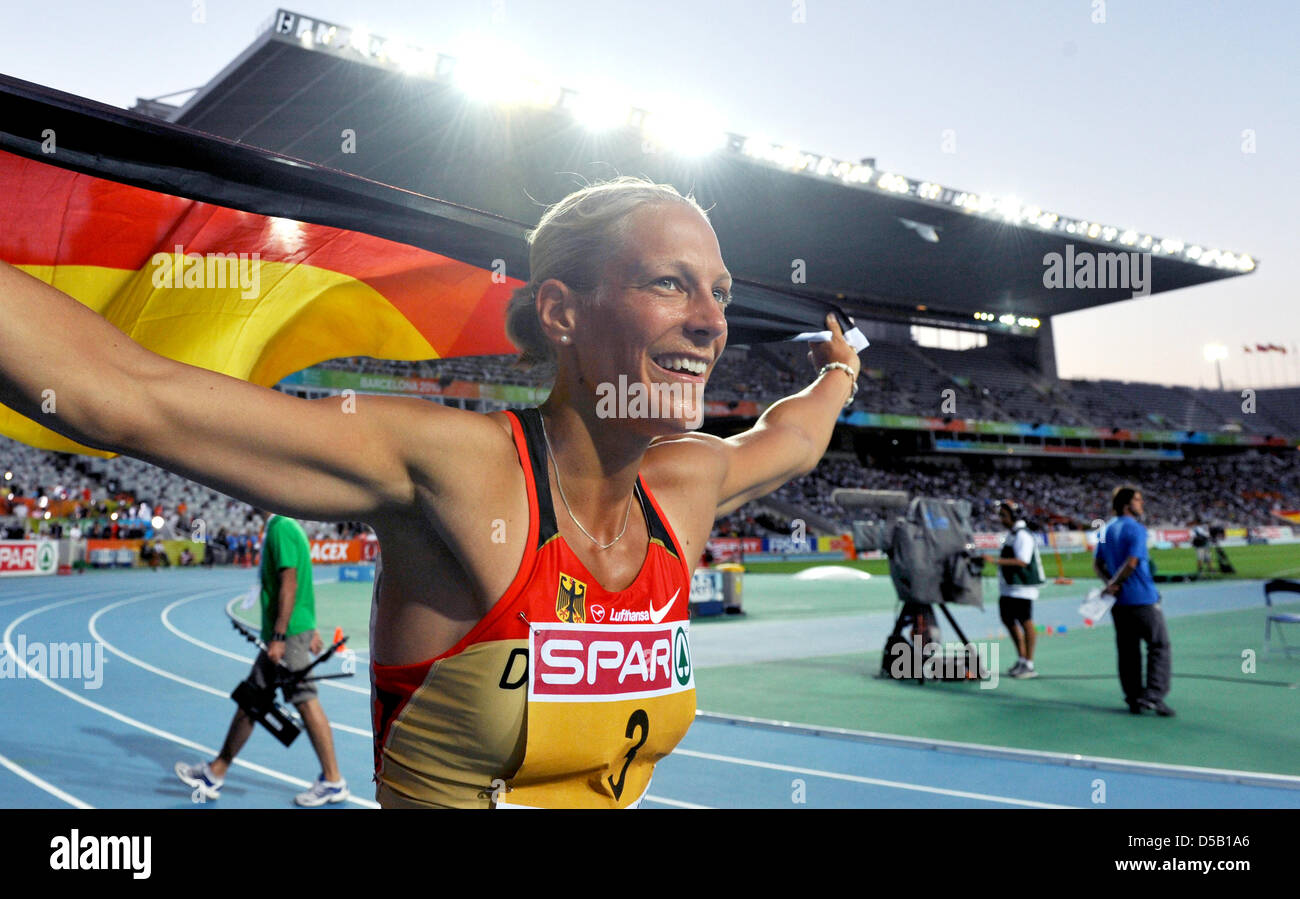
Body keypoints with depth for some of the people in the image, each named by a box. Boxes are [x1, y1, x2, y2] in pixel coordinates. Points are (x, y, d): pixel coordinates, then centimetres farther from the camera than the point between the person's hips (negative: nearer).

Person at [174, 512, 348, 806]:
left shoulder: (282, 528, -15)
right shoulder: (279, 527, 16)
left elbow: (289, 585, -20)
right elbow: (297, 585, 20)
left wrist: (279, 637, -21)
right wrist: (310, 629, 23)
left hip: (290, 636, -10)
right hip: (281, 634, 10)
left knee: (306, 703, -5)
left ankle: (333, 782, 3)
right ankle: (215, 773, 23)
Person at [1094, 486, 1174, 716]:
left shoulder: (1106, 529, 11)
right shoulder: (1136, 528, -12)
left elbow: (1097, 563, 10)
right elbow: (1131, 563, -20)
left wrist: (1110, 583, -2)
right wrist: (1113, 584, -11)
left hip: (1119, 602, 7)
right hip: (1142, 599, -7)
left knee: (1128, 650, 10)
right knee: (1159, 646, 1)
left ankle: (1134, 699, 12)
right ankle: (1152, 695, -7)